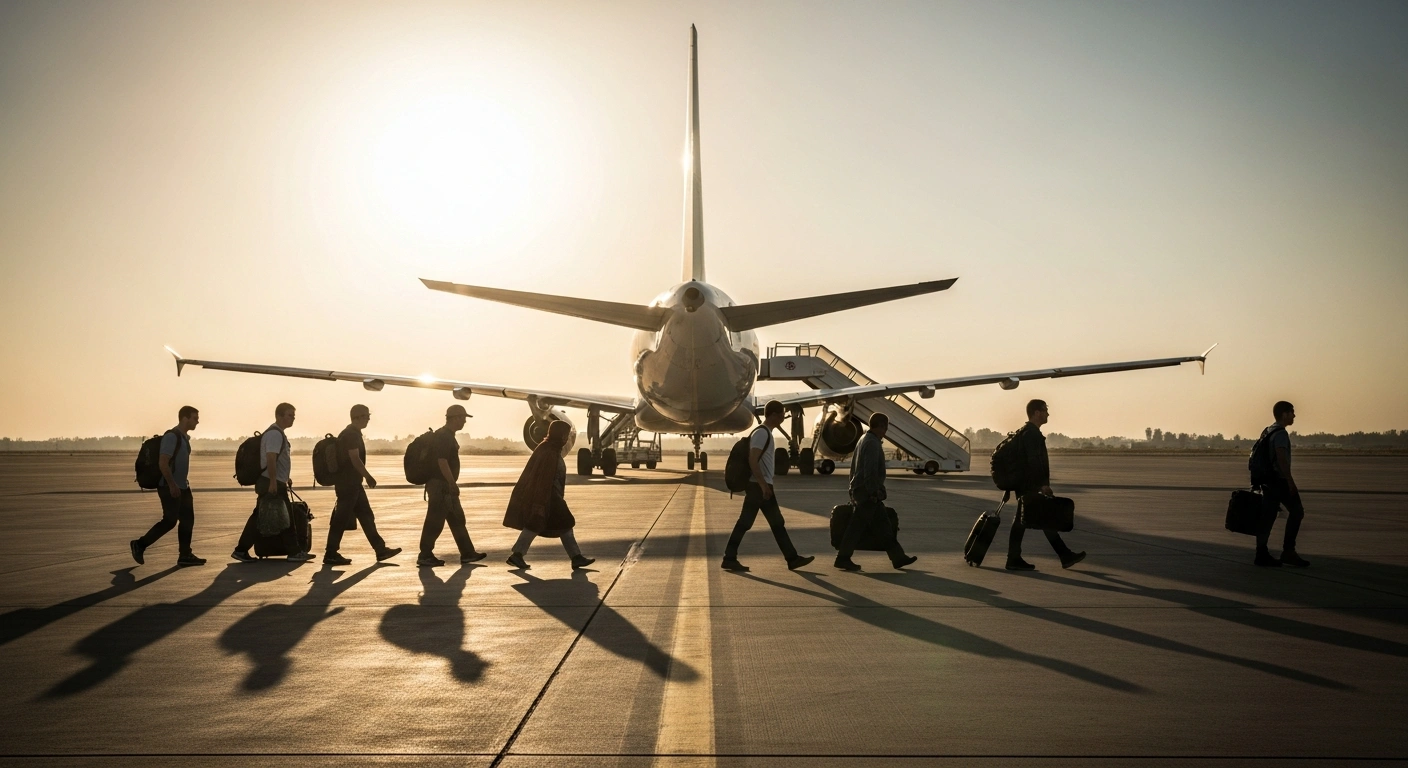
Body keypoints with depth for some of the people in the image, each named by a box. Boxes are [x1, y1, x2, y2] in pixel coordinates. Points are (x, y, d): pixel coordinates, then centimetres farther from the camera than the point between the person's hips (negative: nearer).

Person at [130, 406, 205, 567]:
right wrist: (172, 485, -23)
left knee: (187, 520, 6)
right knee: (170, 521, -7)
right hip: (170, 488, -9)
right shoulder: (171, 436, -16)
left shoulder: (184, 437, 13)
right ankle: (140, 545, 7)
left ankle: (185, 555, 9)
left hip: (182, 487, 9)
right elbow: (163, 463, -22)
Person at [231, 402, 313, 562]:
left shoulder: (278, 433, 18)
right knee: (284, 518, -4)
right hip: (272, 483, -10)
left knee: (260, 518, 10)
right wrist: (273, 482, -27)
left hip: (275, 483, 10)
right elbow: (270, 458, -24)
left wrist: (285, 479, 30)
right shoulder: (274, 434, -15)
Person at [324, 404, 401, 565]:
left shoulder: (353, 433, 15)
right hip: (348, 484, -10)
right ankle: (331, 555, 3)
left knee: (366, 516, 10)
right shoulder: (351, 434, -15)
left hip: (353, 483, 10)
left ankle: (380, 549, 13)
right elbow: (355, 459, -22)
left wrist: (366, 477, 18)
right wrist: (369, 476, -16)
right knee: (341, 519, -4)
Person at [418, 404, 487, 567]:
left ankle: (467, 554, 16)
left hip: (445, 486, 11)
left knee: (457, 520, 12)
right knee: (435, 521, -4)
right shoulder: (443, 436, -16)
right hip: (440, 486, -11)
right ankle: (425, 556, 4)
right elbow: (442, 461, -24)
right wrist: (453, 483, -23)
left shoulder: (448, 436, 15)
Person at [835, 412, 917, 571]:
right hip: (868, 493, -10)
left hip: (859, 491, 10)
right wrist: (873, 492, -20)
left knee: (884, 523, 10)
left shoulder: (864, 440, 16)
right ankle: (843, 558, 1)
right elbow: (870, 471, -23)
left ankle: (898, 557, 13)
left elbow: (854, 467, 21)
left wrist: (854, 488, 24)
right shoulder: (872, 443, -15)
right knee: (858, 526, -4)